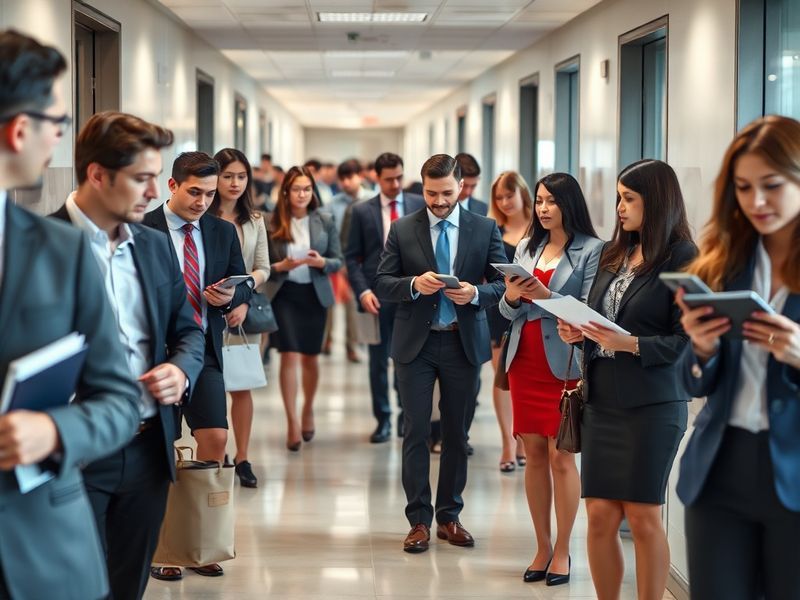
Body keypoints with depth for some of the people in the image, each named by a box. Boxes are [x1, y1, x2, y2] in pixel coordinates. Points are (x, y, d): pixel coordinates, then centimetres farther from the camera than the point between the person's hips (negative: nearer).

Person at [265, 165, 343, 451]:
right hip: (284, 294, -2)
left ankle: (308, 410, 35)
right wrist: (281, 266, -20)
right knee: (289, 356, -10)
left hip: (314, 294, 2)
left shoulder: (325, 222, -2)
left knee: (310, 358, 12)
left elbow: (338, 261, 3)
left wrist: (321, 262, -18)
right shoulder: (272, 224, -5)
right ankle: (292, 422, -7)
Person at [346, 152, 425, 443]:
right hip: (377, 294, 0)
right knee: (378, 359, 6)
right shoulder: (361, 211, 4)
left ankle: (407, 413, 22)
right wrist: (362, 291, -10)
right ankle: (383, 419, 17)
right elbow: (351, 256, 2)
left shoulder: (420, 205, 6)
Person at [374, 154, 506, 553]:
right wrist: (414, 284, -19)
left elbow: (502, 283, 2)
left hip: (463, 343, 1)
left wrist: (476, 293, -18)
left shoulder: (485, 230, 2)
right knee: (416, 433, 1)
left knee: (456, 433, 9)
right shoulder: (402, 230, 1)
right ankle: (419, 520, 9)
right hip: (416, 342, -1)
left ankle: (449, 517, 20)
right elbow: (382, 284, -1)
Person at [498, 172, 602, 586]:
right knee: (534, 455, 7)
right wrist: (511, 297, -9)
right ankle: (542, 547, 13)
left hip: (564, 363, -5)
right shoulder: (526, 248, 12)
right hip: (525, 361, 5)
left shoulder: (591, 250, -5)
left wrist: (546, 296, -23)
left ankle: (562, 551, 4)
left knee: (561, 456, -4)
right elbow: (509, 311, 13)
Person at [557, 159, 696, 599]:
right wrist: (578, 332, -1)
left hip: (652, 404, -6)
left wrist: (630, 345, -23)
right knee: (600, 515, 5)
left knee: (642, 516, 0)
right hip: (602, 399, 6)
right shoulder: (613, 255, 12)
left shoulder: (682, 260, -7)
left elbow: (687, 342, -12)